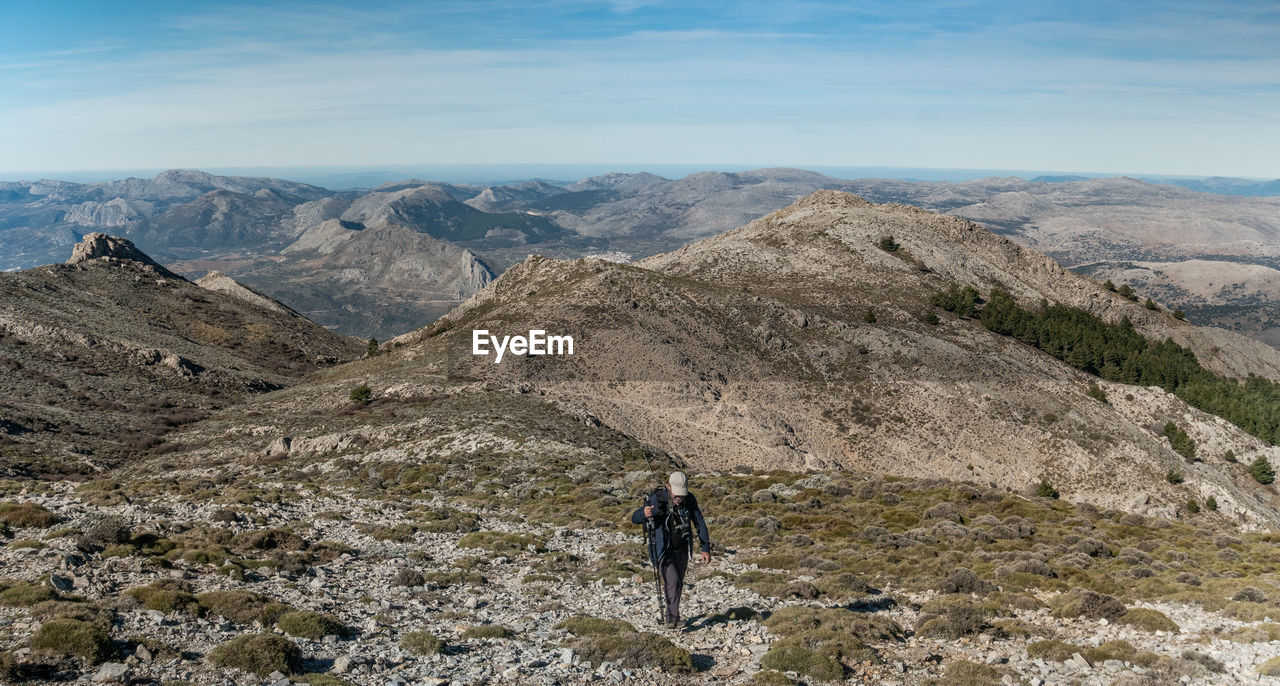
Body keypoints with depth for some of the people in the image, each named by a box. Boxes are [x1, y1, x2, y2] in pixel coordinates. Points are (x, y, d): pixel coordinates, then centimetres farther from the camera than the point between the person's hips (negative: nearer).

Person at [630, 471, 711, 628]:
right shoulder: (656, 499, -20)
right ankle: (672, 617, -7)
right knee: (672, 581, -19)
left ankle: (670, 615, 34)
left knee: (678, 584, 15)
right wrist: (644, 514, -43)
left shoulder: (690, 500, -9)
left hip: (682, 550, 5)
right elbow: (634, 519, -20)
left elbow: (700, 524, 0)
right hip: (662, 550, -4)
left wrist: (706, 548, -3)